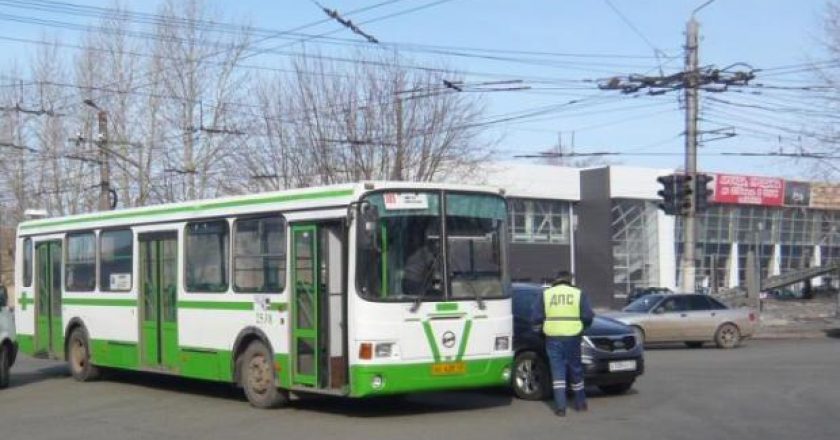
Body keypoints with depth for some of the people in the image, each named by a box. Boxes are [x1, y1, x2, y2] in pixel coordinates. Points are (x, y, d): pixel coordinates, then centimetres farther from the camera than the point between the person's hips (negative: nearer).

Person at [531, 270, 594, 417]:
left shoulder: (546, 294, 7)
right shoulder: (578, 294, 6)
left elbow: (536, 317, 1)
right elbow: (588, 316, -2)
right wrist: (582, 325, 18)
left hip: (553, 337, 0)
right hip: (572, 337, 0)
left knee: (557, 371, 2)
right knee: (575, 370, 13)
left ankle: (560, 406, -6)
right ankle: (580, 402, 24)